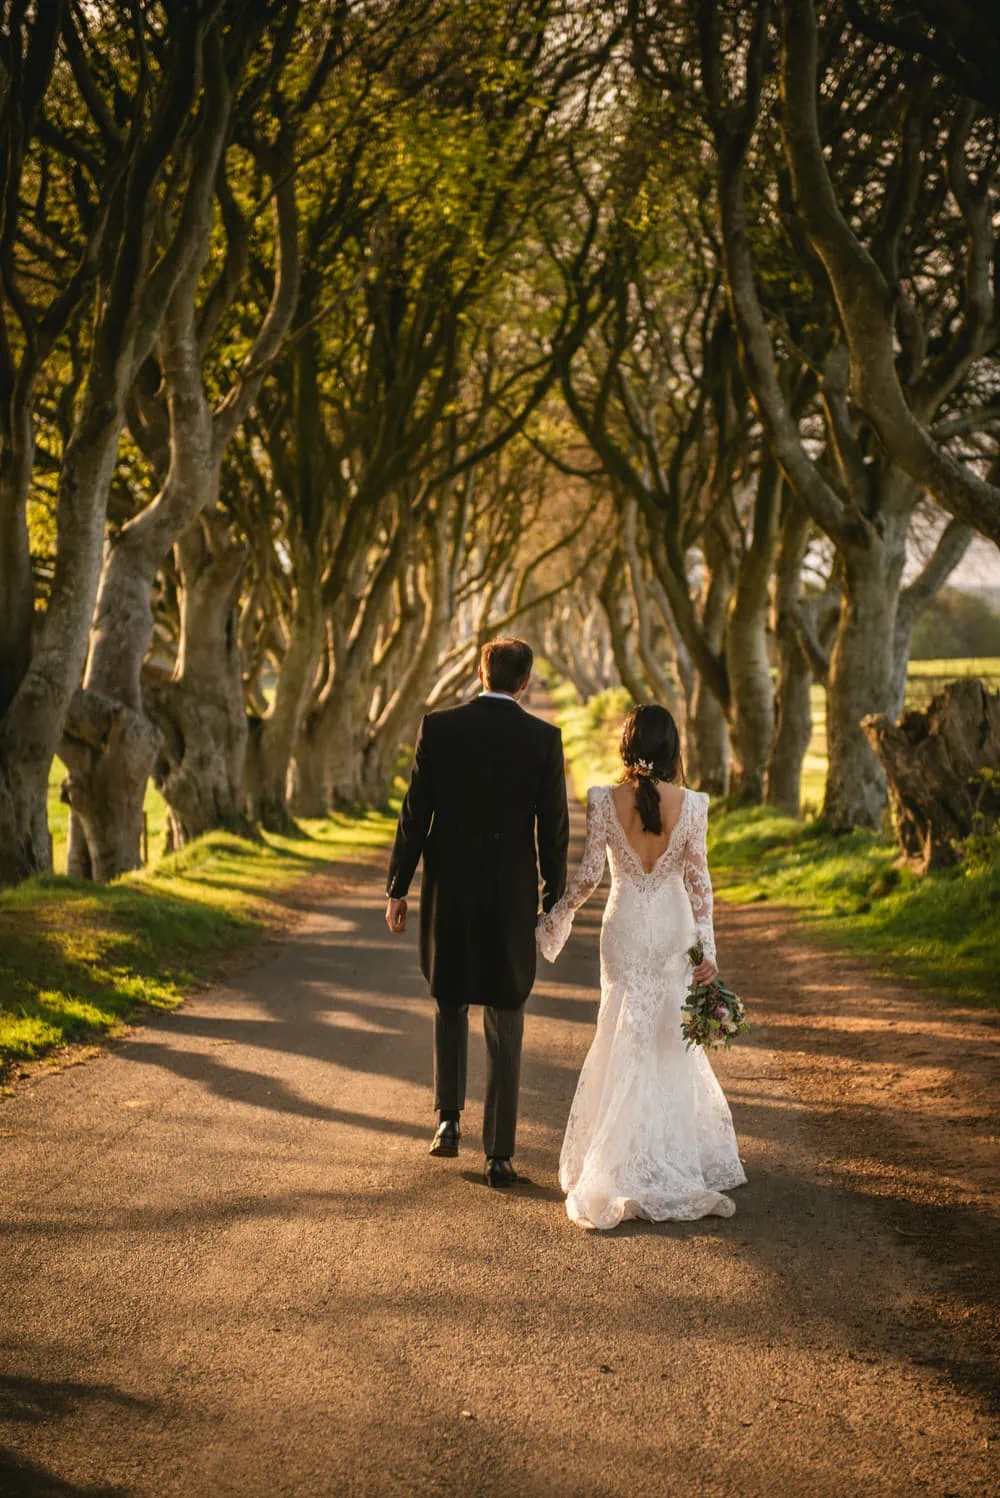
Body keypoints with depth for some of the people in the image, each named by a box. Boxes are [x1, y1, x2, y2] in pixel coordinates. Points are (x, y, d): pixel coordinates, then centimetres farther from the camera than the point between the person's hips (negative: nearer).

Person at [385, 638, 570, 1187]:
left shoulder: (438, 727, -4)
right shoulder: (543, 738, -5)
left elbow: (415, 813, -4)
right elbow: (554, 827, -3)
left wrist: (397, 889, 4)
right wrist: (553, 900, 8)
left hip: (448, 890, 1)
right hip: (512, 895, -1)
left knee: (450, 1004, 23)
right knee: (505, 1028, 6)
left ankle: (449, 1117, 14)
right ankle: (499, 1153, 5)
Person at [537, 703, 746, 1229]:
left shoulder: (604, 801, -13)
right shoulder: (691, 805, -11)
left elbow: (588, 873, -10)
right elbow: (698, 879, -8)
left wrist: (556, 916, 5)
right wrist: (707, 945, -4)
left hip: (625, 929, -1)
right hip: (675, 929, 1)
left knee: (628, 1038, 10)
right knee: (670, 1038, 15)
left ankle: (631, 1162, 12)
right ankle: (676, 1148, 25)